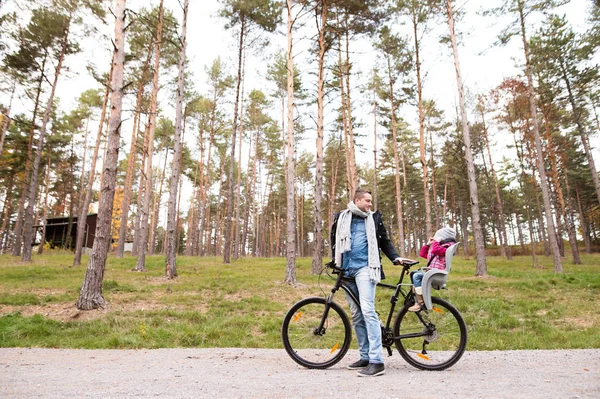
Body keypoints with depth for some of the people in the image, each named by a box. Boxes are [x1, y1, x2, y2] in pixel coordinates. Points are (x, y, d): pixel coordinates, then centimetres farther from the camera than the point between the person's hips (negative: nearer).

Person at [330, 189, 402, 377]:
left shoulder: (374, 218, 8)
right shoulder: (341, 218, 11)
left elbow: (384, 241, 14)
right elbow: (334, 241, 19)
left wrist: (395, 258, 1)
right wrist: (335, 262, 11)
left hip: (364, 268, -3)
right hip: (347, 270, 4)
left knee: (367, 310, -17)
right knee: (356, 315, 8)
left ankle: (377, 361, -14)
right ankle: (365, 357, 19)